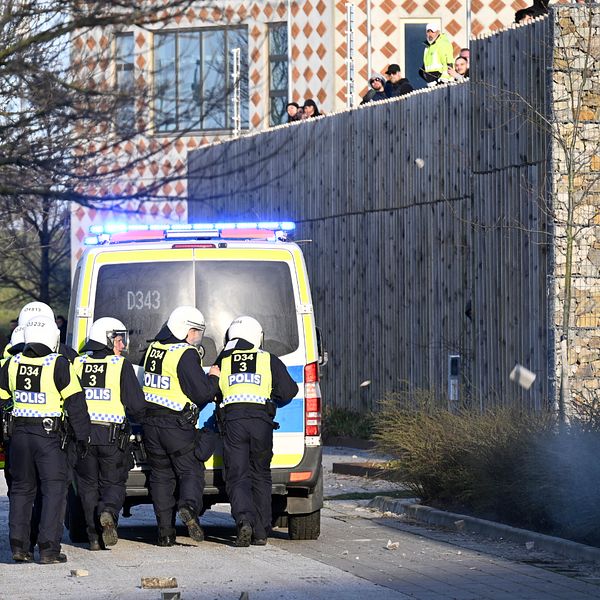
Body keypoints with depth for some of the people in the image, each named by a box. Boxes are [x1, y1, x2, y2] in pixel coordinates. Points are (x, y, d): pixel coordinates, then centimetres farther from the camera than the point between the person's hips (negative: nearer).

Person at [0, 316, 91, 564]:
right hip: (49, 434, -5)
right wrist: (82, 436, -4)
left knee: (21, 488, 14)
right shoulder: (58, 364, -10)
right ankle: (49, 549, -5)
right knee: (54, 489, 1)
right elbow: (75, 404, -10)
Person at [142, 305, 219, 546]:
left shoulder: (154, 349, 9)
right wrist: (213, 379, 6)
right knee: (191, 471, 2)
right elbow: (202, 393, -16)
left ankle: (165, 531, 8)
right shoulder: (186, 355, -14)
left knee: (161, 475, 10)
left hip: (151, 423, 6)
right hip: (177, 426, -6)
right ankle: (189, 507, -26)